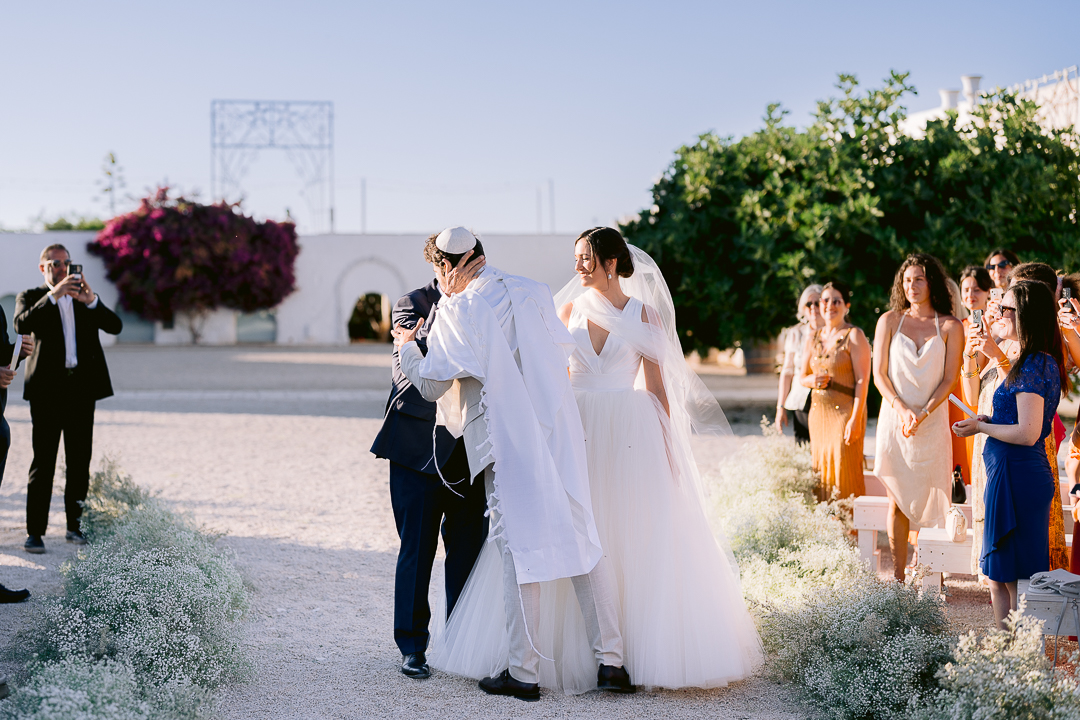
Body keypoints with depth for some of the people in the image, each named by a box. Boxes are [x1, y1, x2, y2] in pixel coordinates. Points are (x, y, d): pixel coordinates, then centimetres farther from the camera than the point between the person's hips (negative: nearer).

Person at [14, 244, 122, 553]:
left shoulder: (86, 299, 17)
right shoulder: (30, 297, 8)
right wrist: (53, 295, -22)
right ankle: (35, 532, -6)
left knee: (80, 461, 7)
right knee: (43, 462, -6)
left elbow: (115, 326, 2)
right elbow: (22, 325, -14)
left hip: (82, 388, 4)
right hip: (47, 390, -3)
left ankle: (75, 526, 16)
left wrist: (91, 301, -14)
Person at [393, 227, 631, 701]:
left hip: (508, 444, -4)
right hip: (560, 435, 4)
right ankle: (610, 660, 8)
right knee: (583, 540, 8)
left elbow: (431, 385, -4)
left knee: (519, 549, 1)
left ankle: (522, 673, 4)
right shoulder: (532, 293, 8)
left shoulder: (456, 311, -6)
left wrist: (406, 347, 15)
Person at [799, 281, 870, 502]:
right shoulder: (813, 338, 13)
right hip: (819, 411, 6)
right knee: (821, 473, 3)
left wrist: (855, 419, -18)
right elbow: (801, 376, 20)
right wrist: (811, 381, -5)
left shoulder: (854, 336, -5)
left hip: (845, 410, -6)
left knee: (845, 473, -8)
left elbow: (862, 380, -11)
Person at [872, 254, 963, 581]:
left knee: (927, 497, 0)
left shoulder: (950, 326, 4)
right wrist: (902, 409, -11)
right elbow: (879, 374, 3)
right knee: (897, 501, -1)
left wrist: (922, 414, -13)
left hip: (932, 422, 0)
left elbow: (949, 379, 1)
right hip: (894, 419, 1)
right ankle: (897, 575, 3)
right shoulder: (889, 321, 7)